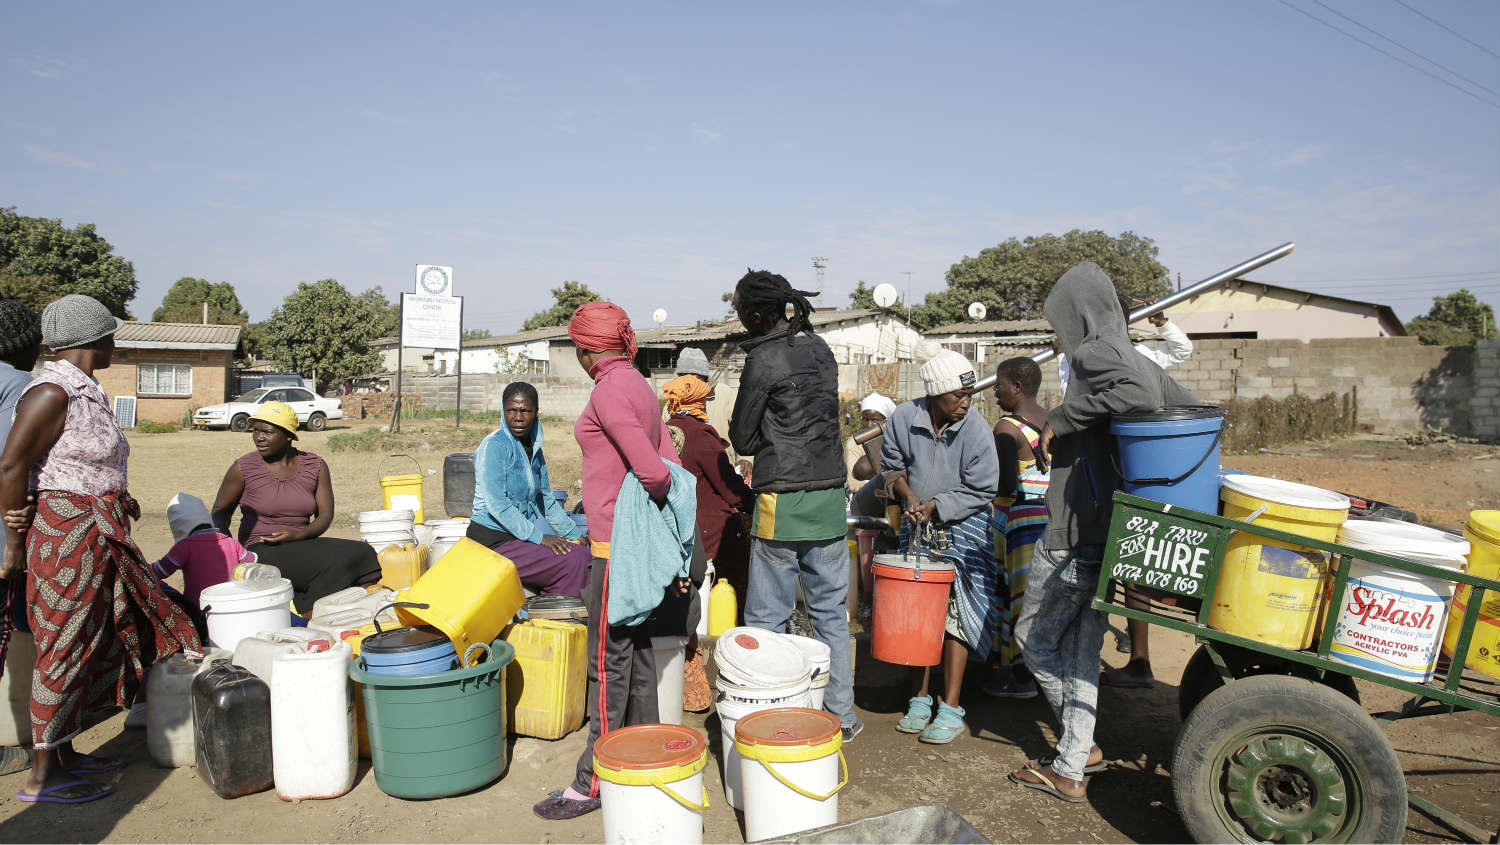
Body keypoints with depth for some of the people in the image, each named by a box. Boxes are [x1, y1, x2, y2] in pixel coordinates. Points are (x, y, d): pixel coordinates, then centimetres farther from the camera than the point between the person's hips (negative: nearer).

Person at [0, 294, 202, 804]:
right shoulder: (53, 391, -17)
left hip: (97, 535, 10)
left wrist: (113, 494, 21)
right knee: (64, 647, -2)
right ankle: (41, 777, 9)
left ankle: (64, 754, 28)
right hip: (66, 532, -10)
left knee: (92, 640, 16)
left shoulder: (85, 391, 13)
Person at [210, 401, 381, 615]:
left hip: (302, 545, 4)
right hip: (262, 553, -4)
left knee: (361, 552, -22)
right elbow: (220, 511, 11)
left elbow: (325, 515, 4)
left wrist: (298, 535, -15)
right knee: (340, 561, -27)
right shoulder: (244, 468, 0)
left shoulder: (315, 466, 5)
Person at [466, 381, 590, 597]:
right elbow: (496, 503, -20)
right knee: (572, 562, -22)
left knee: (583, 553, -10)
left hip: (523, 537, 8)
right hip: (493, 541, -8)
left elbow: (547, 502, 22)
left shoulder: (534, 450, 14)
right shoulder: (493, 446, -11)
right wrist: (538, 537, -24)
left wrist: (576, 535, 15)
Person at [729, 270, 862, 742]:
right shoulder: (820, 349, 10)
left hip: (783, 505, -7)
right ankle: (840, 712, 22)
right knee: (831, 611, 14)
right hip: (830, 497, 7)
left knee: (767, 618, 4)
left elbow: (742, 439, -5)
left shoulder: (764, 359, -12)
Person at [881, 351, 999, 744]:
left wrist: (935, 505, -18)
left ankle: (950, 709, 8)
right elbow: (892, 465, 7)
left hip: (961, 529, -3)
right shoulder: (903, 419, -9)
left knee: (954, 615, -3)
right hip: (916, 530, 3)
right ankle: (920, 700, 23)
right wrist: (906, 492, -11)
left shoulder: (975, 430, -16)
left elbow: (981, 491, -12)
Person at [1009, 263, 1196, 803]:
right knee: (1081, 645, 15)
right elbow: (1188, 408, 15)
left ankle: (1081, 748, 19)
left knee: (1035, 638, 9)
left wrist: (1062, 419, -25)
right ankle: (1071, 767, 22)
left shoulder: (1094, 354, -14)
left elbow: (1137, 392, -34)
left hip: (1074, 533, -9)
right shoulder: (1135, 361, 12)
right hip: (1111, 532, 9)